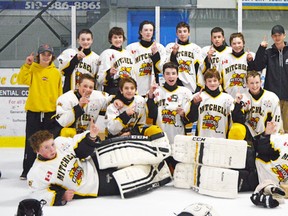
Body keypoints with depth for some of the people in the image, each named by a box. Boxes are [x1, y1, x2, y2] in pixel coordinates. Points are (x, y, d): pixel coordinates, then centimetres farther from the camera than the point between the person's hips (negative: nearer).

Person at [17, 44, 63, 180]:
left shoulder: (56, 72, 6)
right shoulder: (32, 69, 0)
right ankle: (27, 170, 10)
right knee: (31, 141, 2)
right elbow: (22, 80, -16)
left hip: (51, 112, 2)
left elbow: (60, 93, 10)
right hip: (33, 111, -2)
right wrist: (27, 65, -22)